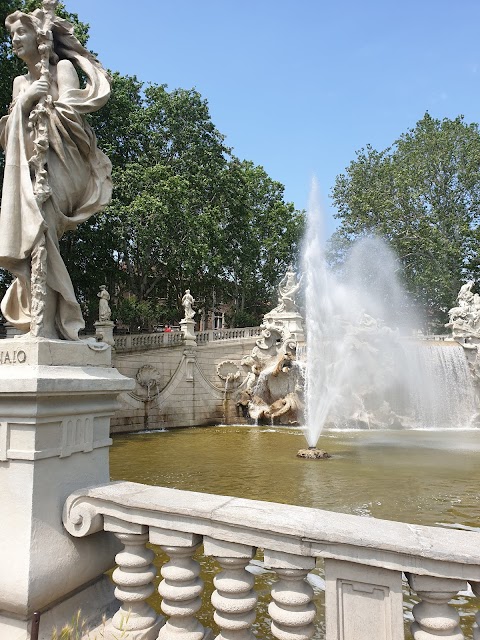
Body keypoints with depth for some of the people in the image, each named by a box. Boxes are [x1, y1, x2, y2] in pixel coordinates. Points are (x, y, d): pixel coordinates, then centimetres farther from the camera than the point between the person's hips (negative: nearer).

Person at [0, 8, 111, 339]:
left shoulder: (63, 67, 8)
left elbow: (71, 113, -7)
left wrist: (38, 107, 4)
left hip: (59, 161, -7)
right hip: (30, 166, 7)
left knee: (39, 234, -24)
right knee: (29, 235, -10)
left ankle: (45, 325, -27)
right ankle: (47, 319, -11)